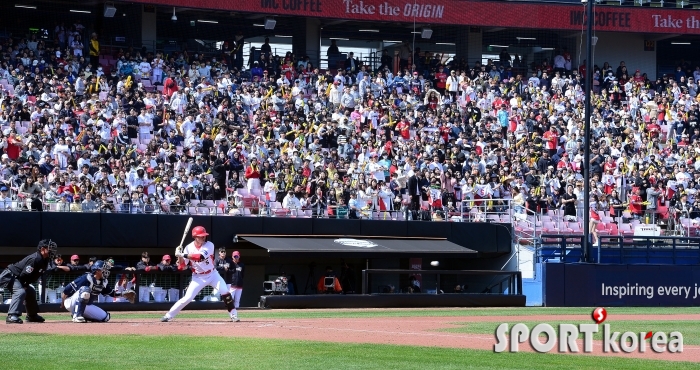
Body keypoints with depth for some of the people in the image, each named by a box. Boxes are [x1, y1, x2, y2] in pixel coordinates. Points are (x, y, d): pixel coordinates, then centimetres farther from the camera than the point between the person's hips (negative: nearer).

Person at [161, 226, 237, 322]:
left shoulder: (209, 245, -15)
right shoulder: (188, 248, -9)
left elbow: (200, 256, -33)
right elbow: (182, 267, -9)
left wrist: (183, 255, -35)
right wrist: (179, 256, -26)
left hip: (213, 274, 0)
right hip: (198, 277, 0)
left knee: (225, 292, -14)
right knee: (187, 298, -11)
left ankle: (233, 315, -1)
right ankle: (168, 316, -1)